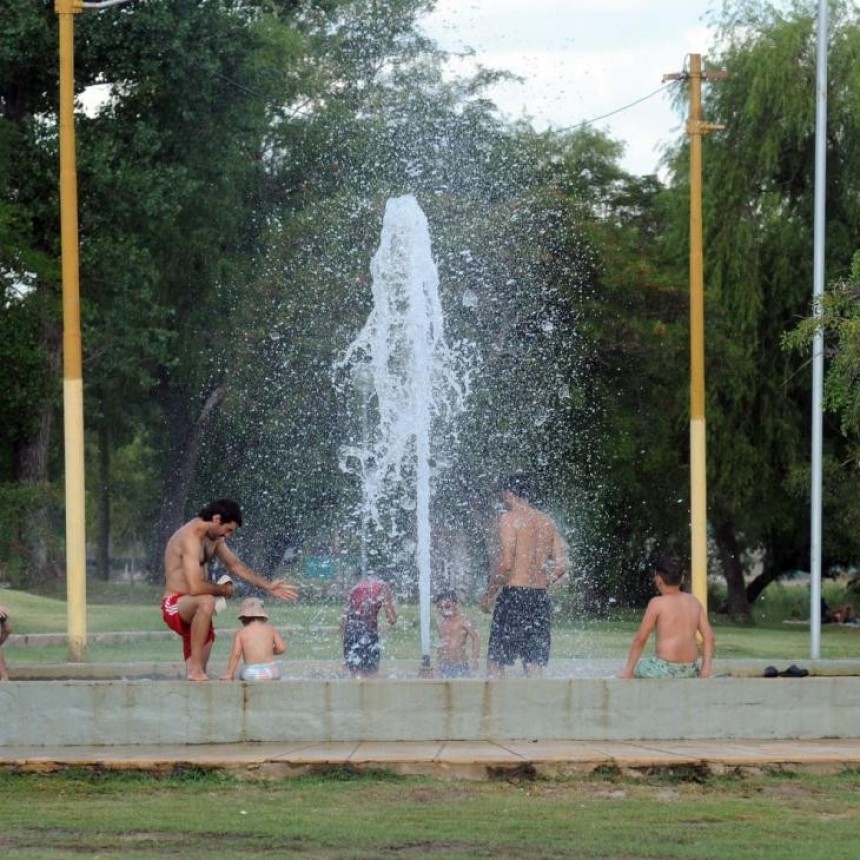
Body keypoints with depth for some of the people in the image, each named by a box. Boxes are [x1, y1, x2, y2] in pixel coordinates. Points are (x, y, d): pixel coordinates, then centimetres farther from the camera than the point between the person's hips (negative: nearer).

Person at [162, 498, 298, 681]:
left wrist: (268, 586, 21)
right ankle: (195, 669, -37)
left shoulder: (214, 538, 10)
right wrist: (223, 589, -11)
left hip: (193, 608, 10)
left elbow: (235, 565, 24)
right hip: (174, 606, -10)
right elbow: (195, 587, -30)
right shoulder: (190, 538, -22)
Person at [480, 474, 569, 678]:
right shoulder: (546, 521, 12)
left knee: (495, 661, -1)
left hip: (514, 594, -6)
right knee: (534, 661, 8)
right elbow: (562, 564, 11)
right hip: (540, 598, 6)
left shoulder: (509, 518, -7)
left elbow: (506, 563, -15)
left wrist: (489, 593, -4)